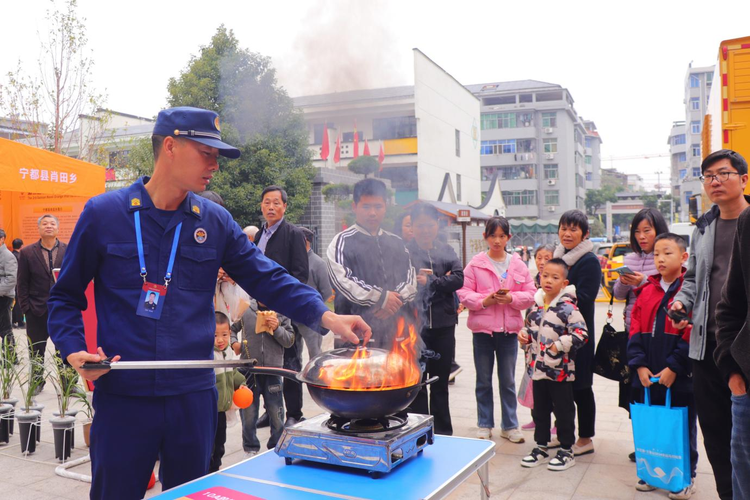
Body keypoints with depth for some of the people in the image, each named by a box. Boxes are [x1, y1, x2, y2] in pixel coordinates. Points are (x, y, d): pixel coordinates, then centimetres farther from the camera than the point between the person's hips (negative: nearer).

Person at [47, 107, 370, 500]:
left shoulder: (215, 222, 4)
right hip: (122, 396, -2)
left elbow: (268, 280, 1)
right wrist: (73, 350, -10)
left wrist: (325, 315, -12)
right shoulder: (103, 213, -1)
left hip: (193, 395, 3)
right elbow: (66, 295, 6)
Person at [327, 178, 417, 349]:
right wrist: (381, 298, -11)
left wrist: (396, 299, -9)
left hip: (398, 323, 5)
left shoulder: (396, 243, 21)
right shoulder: (342, 241, 4)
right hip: (358, 326, -5)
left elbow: (411, 277, 12)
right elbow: (341, 280, -9)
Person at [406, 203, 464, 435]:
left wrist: (430, 282, -14)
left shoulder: (446, 251, 7)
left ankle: (443, 433, 25)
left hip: (443, 325, 3)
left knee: (440, 383, 14)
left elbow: (458, 278, -4)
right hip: (414, 326, -3)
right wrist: (442, 281, -16)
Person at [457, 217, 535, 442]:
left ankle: (510, 426, 23)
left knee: (508, 381, 11)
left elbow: (530, 294, 2)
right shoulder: (476, 264, -2)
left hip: (509, 330, 1)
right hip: (482, 329, -1)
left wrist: (511, 298, -15)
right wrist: (483, 301, -19)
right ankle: (484, 425, 23)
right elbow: (464, 292, -5)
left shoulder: (518, 264, 4)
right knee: (484, 381, 10)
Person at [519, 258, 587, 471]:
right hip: (539, 367, 7)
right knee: (540, 409, 16)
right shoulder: (537, 304, 5)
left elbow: (581, 334, -21)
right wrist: (524, 334, 2)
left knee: (564, 411, 7)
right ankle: (541, 447, 30)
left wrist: (559, 345, -23)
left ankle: (566, 451, 21)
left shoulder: (567, 307, -16)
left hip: (560, 370, -7)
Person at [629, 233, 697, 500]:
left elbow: (692, 334, -13)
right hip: (647, 376, 5)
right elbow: (635, 330, 6)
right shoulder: (646, 291, 8)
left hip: (679, 376, -5)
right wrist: (640, 365, -4)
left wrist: (674, 367, -15)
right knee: (649, 424, 13)